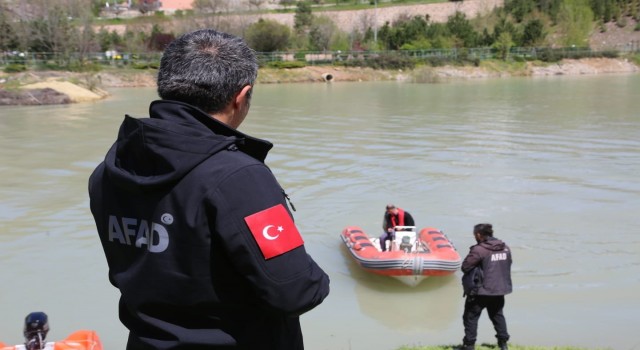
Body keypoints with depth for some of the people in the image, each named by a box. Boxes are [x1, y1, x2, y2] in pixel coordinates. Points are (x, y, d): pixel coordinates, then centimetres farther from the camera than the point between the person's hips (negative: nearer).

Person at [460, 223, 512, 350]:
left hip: (481, 291, -6)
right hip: (500, 289, 7)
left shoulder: (479, 250, -20)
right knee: (497, 315, 23)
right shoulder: (505, 248, 2)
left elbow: (465, 267, -18)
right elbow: (507, 265, 13)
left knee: (471, 316, 6)